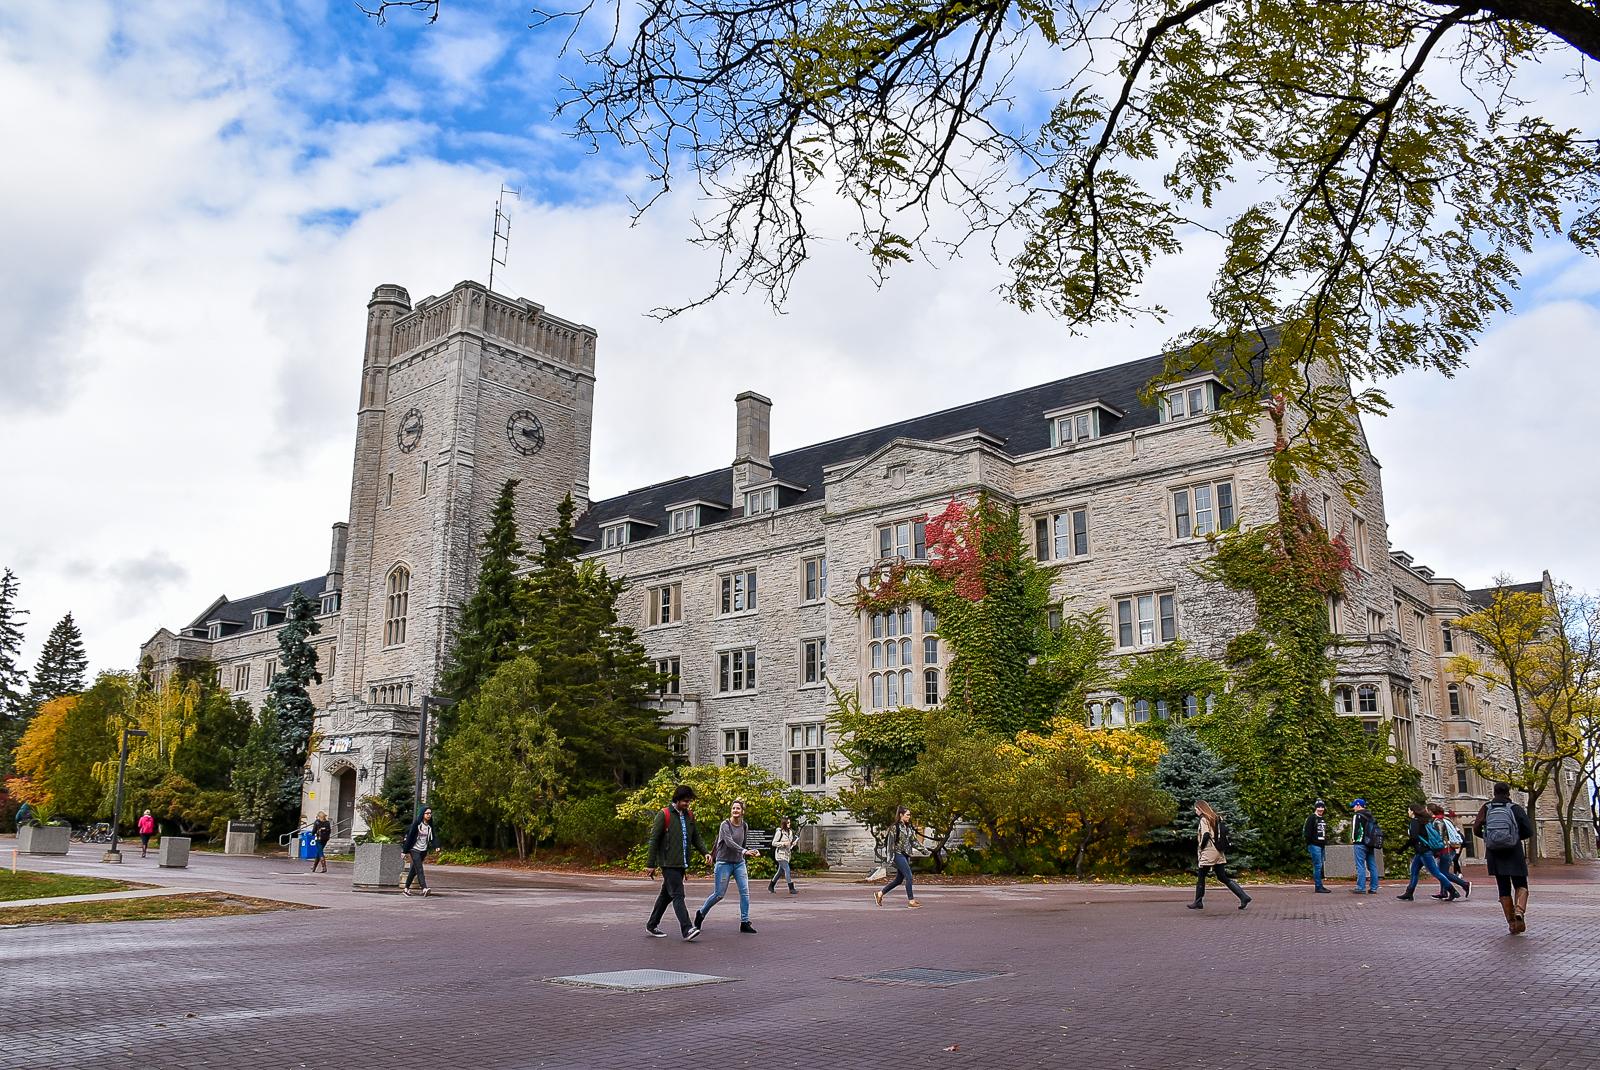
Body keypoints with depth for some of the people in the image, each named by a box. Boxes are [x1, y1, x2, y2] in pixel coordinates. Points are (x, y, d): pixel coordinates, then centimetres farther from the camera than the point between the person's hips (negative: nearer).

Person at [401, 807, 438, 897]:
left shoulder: (430, 826, 6)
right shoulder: (416, 824, -10)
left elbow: (433, 837, 5)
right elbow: (409, 836, -9)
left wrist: (436, 846, -14)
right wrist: (405, 850, -9)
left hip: (424, 851, 6)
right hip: (415, 849, -5)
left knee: (414, 870, 13)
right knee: (419, 869, -16)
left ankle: (406, 888, 24)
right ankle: (424, 888, -26)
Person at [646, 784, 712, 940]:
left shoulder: (689, 815, 12)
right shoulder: (664, 815, -8)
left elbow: (696, 837, 19)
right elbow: (654, 840, -7)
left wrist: (705, 852, 1)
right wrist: (651, 864, -8)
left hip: (682, 864, 7)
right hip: (669, 863, -7)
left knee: (667, 895, 14)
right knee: (678, 896, -12)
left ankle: (651, 926, 26)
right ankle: (687, 929, -17)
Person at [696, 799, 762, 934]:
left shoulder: (744, 826, 6)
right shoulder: (725, 825, -12)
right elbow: (729, 842, -26)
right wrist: (744, 852, -38)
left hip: (739, 863, 5)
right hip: (724, 863, -5)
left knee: (745, 892, -7)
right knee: (719, 894, 0)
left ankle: (744, 923, 0)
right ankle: (701, 913, 23)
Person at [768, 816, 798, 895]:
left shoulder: (790, 832, 9)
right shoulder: (779, 832, -11)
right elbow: (774, 843, -10)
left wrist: (794, 843, -2)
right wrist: (783, 844, -20)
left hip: (787, 854, 8)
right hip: (780, 854, -8)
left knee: (781, 871, 14)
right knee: (787, 870, -13)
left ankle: (771, 886, 28)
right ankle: (791, 888, -10)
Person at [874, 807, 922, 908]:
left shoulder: (908, 827, 13)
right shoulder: (895, 827, -9)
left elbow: (913, 841, 16)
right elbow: (891, 843, -11)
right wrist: (890, 858, -14)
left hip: (906, 855, 8)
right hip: (898, 854, -8)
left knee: (899, 879, 11)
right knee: (909, 876, -12)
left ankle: (879, 893, 22)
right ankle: (911, 900, -6)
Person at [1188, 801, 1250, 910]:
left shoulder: (1204, 819, -11)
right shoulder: (1215, 817, 13)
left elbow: (1206, 835, -21)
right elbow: (1223, 834, 16)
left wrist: (1201, 846, -5)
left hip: (1208, 852, -8)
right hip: (1218, 852, 8)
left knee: (1200, 877, 3)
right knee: (1223, 877, 9)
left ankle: (1198, 902, 8)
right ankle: (1243, 897, 0)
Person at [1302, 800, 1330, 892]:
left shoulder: (1324, 819, 18)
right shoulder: (1312, 818, -7)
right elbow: (1307, 833, -11)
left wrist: (1325, 845, 20)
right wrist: (1308, 845, -14)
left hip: (1322, 846, 8)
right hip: (1314, 845, -8)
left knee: (1319, 866, 10)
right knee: (1317, 866, -9)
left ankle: (1319, 886, 13)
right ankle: (1319, 886, -8)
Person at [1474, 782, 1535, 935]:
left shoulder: (1486, 808, 3)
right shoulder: (1516, 808, -2)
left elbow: (1476, 829, -4)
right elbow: (1529, 831, -5)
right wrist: (1515, 837, 14)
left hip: (1494, 853, 2)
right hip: (1514, 852, -2)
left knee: (1504, 888, 10)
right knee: (1521, 885, 10)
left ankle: (1511, 922, 7)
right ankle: (1519, 910, -18)